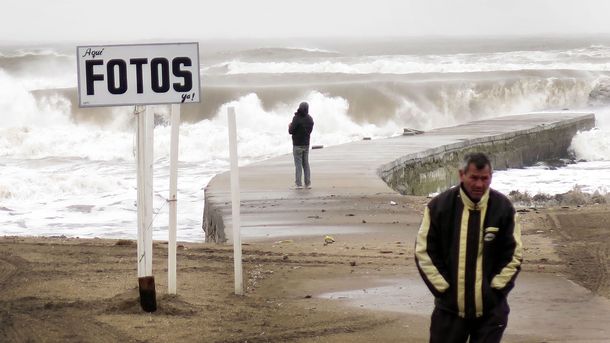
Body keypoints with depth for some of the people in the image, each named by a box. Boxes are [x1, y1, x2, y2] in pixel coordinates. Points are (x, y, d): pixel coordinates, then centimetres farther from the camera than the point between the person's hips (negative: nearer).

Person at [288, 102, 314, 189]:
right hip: (306, 144, 6)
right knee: (306, 164, 12)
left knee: (298, 165, -3)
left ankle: (298, 184, -4)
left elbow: (291, 131, -17)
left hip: (297, 145, -6)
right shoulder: (310, 119, 2)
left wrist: (289, 126, 4)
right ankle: (308, 183, 10)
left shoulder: (296, 118, -18)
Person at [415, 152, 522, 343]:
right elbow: (423, 252, -1)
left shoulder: (503, 208, -3)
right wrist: (444, 289, -5)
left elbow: (514, 255, 2)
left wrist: (495, 289, -5)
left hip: (490, 310, 0)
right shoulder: (439, 206, -5)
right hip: (449, 307, 0)